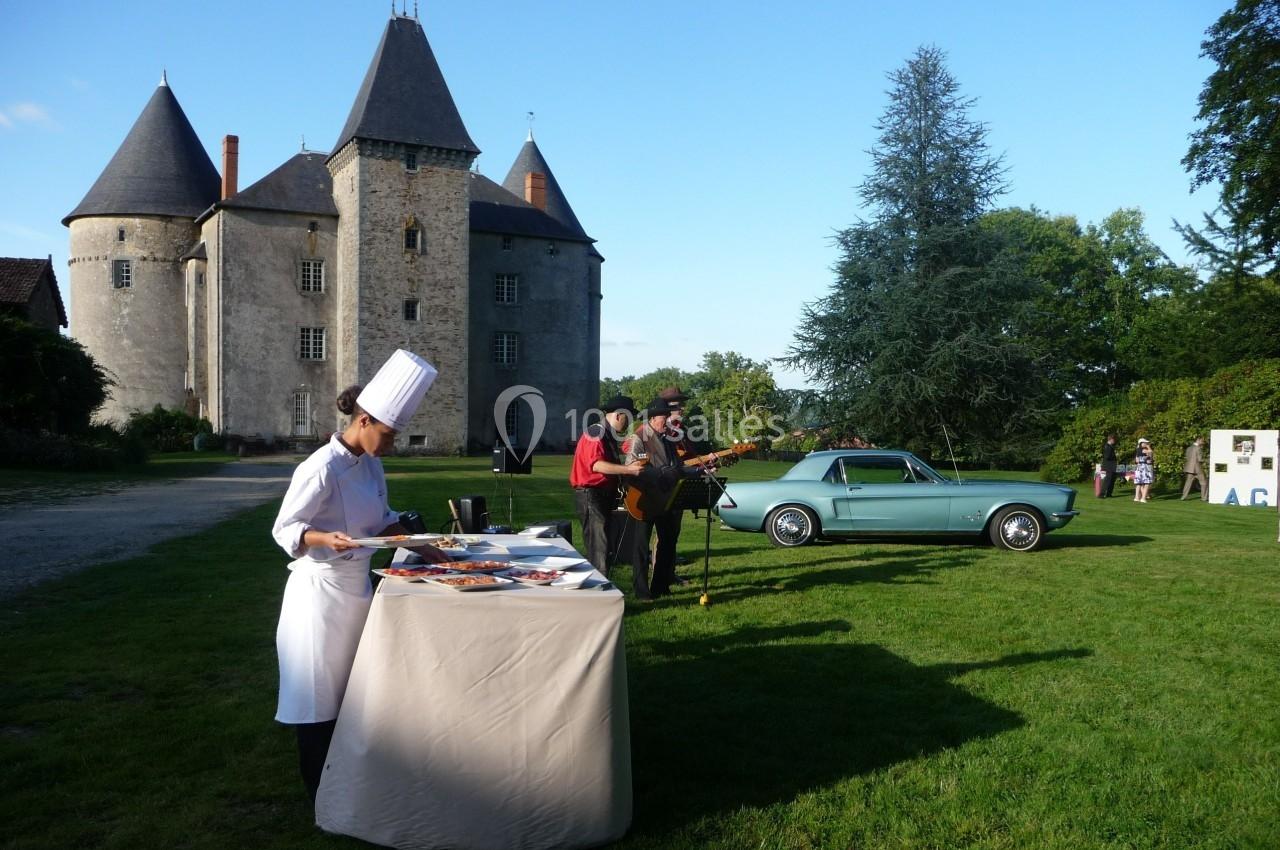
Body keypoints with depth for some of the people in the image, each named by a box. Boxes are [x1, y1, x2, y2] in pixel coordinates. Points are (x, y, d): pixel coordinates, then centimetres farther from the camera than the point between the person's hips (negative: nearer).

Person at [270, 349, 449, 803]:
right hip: (321, 587, -8)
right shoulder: (321, 468, -21)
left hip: (357, 583, 9)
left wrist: (420, 547, 4)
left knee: (349, 688, 19)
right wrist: (326, 539, -34)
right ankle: (319, 794, 20)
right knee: (319, 695, 4)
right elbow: (284, 528, -17)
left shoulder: (371, 465, 4)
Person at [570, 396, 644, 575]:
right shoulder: (596, 432, -14)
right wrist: (628, 469, -31)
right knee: (599, 548, -12)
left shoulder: (610, 436, 17)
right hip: (591, 495, -10)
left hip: (604, 494, 10)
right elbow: (596, 464, -28)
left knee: (598, 546, 15)